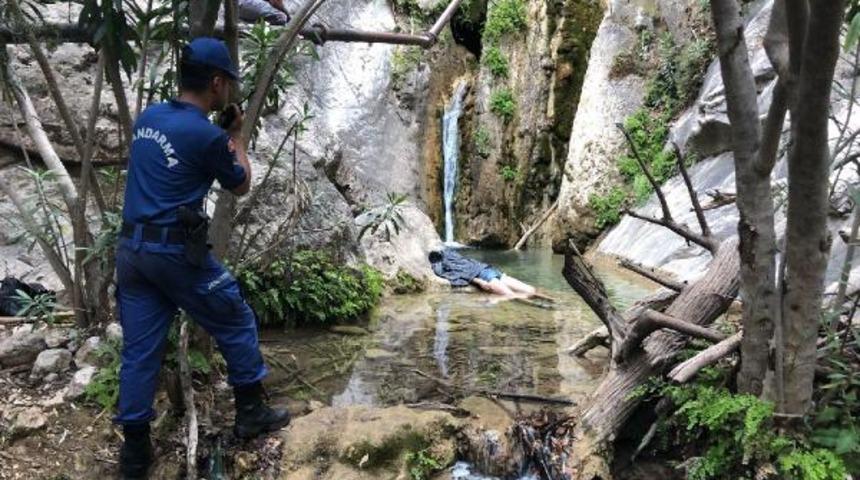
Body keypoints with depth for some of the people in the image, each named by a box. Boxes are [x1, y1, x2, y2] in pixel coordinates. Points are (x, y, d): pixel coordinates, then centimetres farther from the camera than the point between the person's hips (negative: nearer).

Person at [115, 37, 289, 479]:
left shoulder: (147, 118, 9)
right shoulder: (207, 135, -13)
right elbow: (241, 186, 4)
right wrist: (236, 136, 14)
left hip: (131, 248, 7)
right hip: (176, 250, -7)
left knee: (139, 348, 11)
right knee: (236, 324, 12)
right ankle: (250, 412, 24)